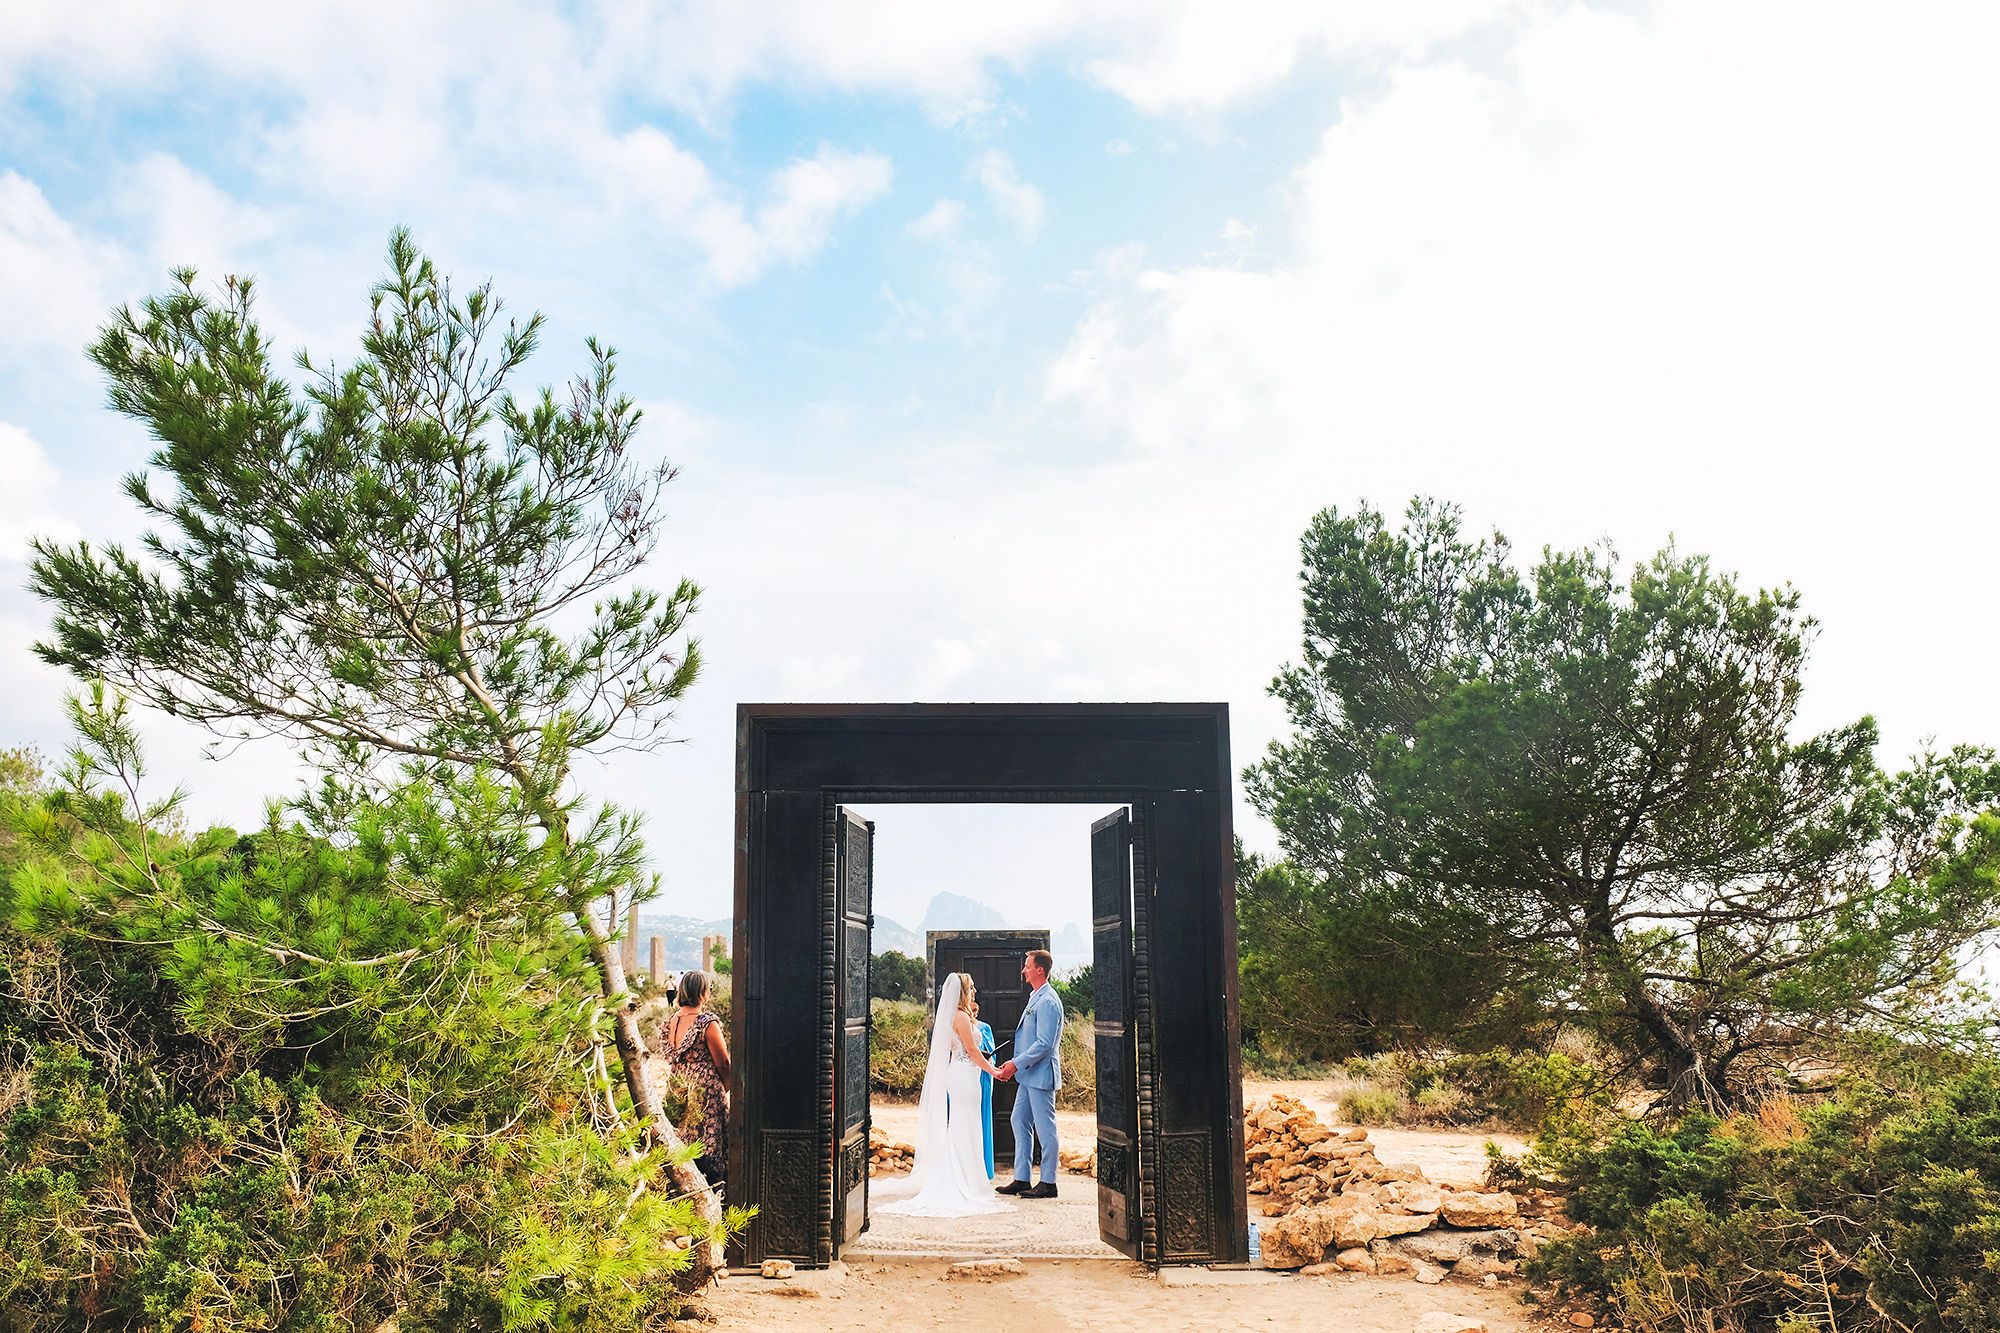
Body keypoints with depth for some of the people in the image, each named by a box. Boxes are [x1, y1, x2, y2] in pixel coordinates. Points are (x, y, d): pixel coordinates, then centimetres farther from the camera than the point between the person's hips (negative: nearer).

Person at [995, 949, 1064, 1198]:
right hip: (1029, 1074, 10)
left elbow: (1045, 1044, -22)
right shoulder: (1035, 998, 15)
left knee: (1044, 1127, -2)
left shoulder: (1048, 1001, -17)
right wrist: (1014, 1064, 13)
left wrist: (1016, 1064, -19)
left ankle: (1048, 1183, 6)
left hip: (1041, 1074, -10)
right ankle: (1021, 1179, 19)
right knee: (1019, 1122, 12)